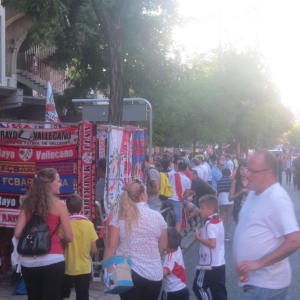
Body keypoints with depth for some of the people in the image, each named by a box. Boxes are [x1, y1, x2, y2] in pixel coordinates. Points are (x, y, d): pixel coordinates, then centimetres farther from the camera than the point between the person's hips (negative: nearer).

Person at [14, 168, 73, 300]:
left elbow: (17, 233, 2)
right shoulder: (59, 205, -3)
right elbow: (69, 237, -1)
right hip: (52, 260, -4)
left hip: (28, 261, 4)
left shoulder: (28, 204, 6)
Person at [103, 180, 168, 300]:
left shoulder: (120, 217, -4)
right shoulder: (157, 216, 0)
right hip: (154, 274, 1)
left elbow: (111, 246, -8)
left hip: (128, 273, -1)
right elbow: (163, 246, 6)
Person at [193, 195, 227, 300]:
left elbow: (212, 243, -27)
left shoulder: (209, 224, -18)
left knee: (199, 287, 5)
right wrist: (203, 232, 9)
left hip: (209, 265, -9)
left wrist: (198, 237, -16)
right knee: (219, 291, 12)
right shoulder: (219, 221, 9)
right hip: (219, 264, 9)